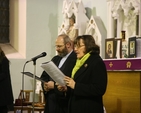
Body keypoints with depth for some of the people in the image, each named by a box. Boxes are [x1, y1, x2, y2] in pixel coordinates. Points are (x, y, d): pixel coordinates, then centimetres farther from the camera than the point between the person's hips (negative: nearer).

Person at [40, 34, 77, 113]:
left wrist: (54, 85, -15)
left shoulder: (75, 59, -12)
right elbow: (44, 76, 21)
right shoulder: (55, 59, 16)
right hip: (50, 102, 7)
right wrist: (45, 85, 0)